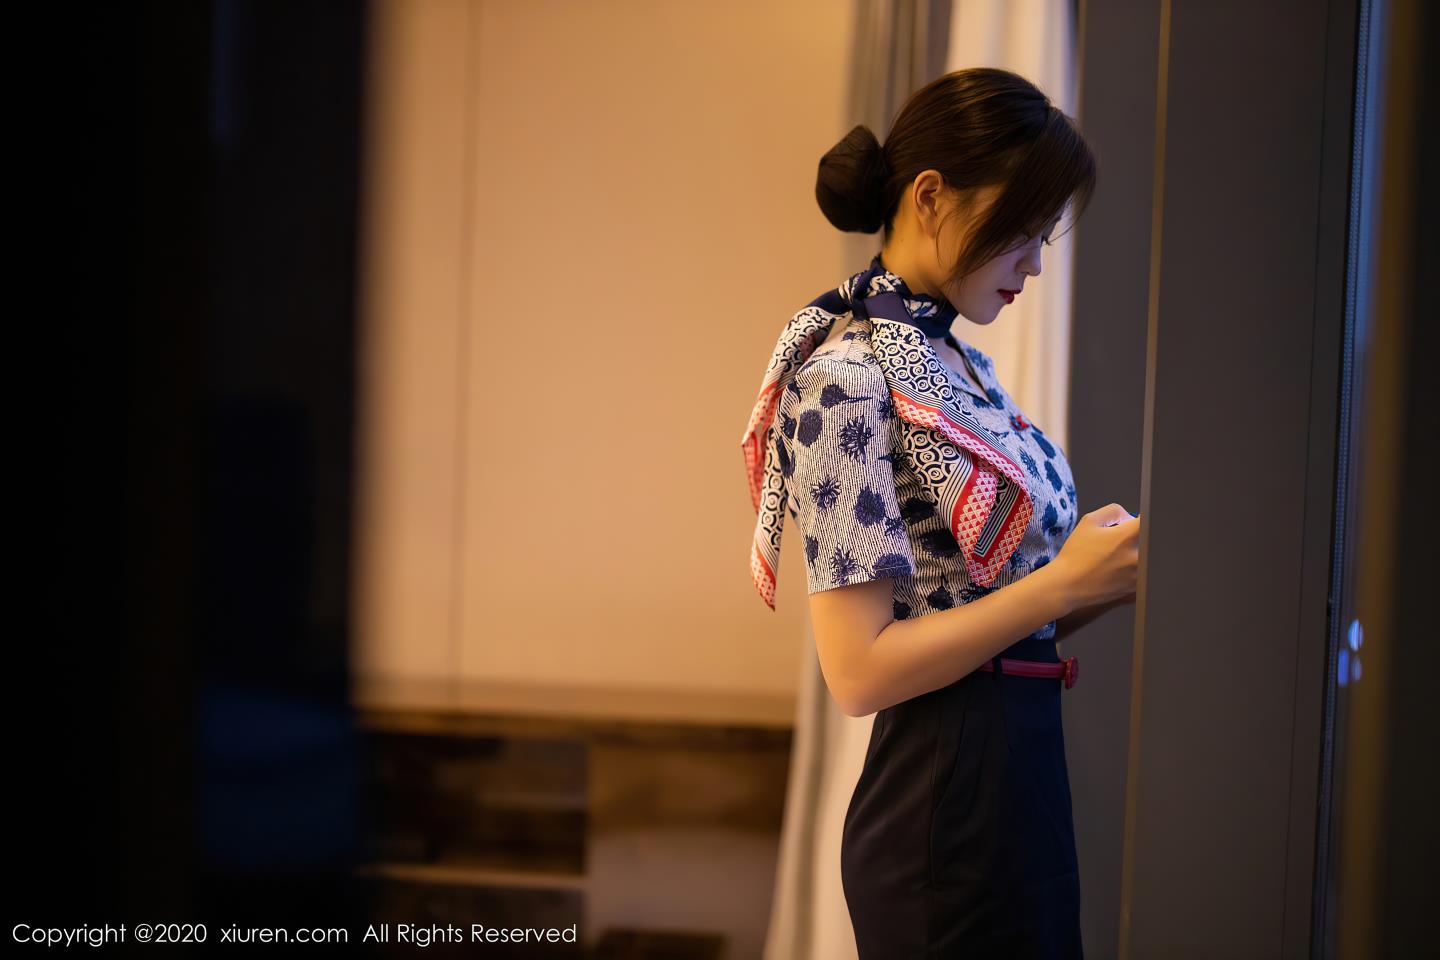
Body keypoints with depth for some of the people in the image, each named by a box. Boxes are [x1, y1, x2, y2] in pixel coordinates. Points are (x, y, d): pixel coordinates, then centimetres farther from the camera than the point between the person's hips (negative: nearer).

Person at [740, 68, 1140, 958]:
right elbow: (860, 668, -20)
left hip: (1020, 779, 9)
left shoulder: (957, 361, 10)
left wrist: (1109, 568, -2)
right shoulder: (846, 379, -16)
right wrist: (1064, 583, -19)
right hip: (946, 800, -9)